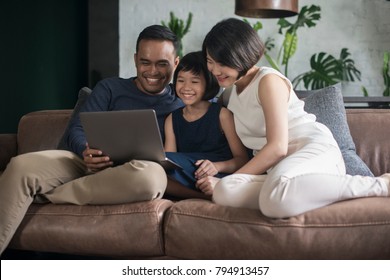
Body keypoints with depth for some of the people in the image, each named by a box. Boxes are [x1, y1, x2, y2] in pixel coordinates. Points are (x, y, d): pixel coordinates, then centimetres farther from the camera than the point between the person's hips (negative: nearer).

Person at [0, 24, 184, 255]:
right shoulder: (110, 88, 17)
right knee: (22, 165, -28)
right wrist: (85, 152, -18)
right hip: (90, 166, 2)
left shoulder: (182, 106, 15)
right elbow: (77, 130, 6)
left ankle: (44, 195, -26)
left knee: (151, 174, -41)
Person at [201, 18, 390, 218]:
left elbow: (278, 147, -13)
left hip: (314, 148, -6)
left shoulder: (268, 81, -4)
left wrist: (229, 179, -11)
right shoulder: (234, 93, 22)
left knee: (278, 198, -44)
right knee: (223, 192, -29)